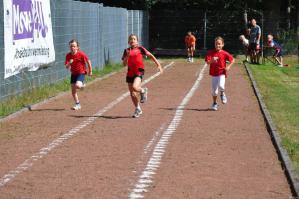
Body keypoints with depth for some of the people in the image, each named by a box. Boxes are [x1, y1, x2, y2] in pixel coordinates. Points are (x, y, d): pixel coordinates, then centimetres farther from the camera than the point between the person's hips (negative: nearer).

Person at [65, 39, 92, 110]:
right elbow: (67, 67, -8)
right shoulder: (68, 55, -7)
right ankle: (77, 104, 20)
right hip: (73, 74, 4)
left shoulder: (81, 54, -17)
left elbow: (88, 61, -6)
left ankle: (82, 85, 8)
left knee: (77, 85, -29)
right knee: (73, 90, 4)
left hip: (81, 73, -4)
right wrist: (69, 63, -31)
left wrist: (90, 71, 2)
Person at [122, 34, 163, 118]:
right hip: (130, 73, 4)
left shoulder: (140, 49, 1)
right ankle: (138, 109, 27)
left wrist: (158, 64, -2)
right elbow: (124, 64, 2)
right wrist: (127, 56, -15)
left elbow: (150, 55, 4)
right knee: (132, 93, 8)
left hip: (139, 71, -4)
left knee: (135, 87, -29)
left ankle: (143, 91, 5)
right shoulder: (127, 51, 7)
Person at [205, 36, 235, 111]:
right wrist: (212, 61, -32)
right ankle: (214, 103, 26)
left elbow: (232, 60, 5)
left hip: (222, 73, -2)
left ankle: (222, 94, 10)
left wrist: (228, 66, -8)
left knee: (221, 86, -25)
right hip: (214, 73, 2)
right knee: (214, 90, 7)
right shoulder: (210, 52, -2)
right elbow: (207, 62, -11)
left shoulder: (224, 53, -4)